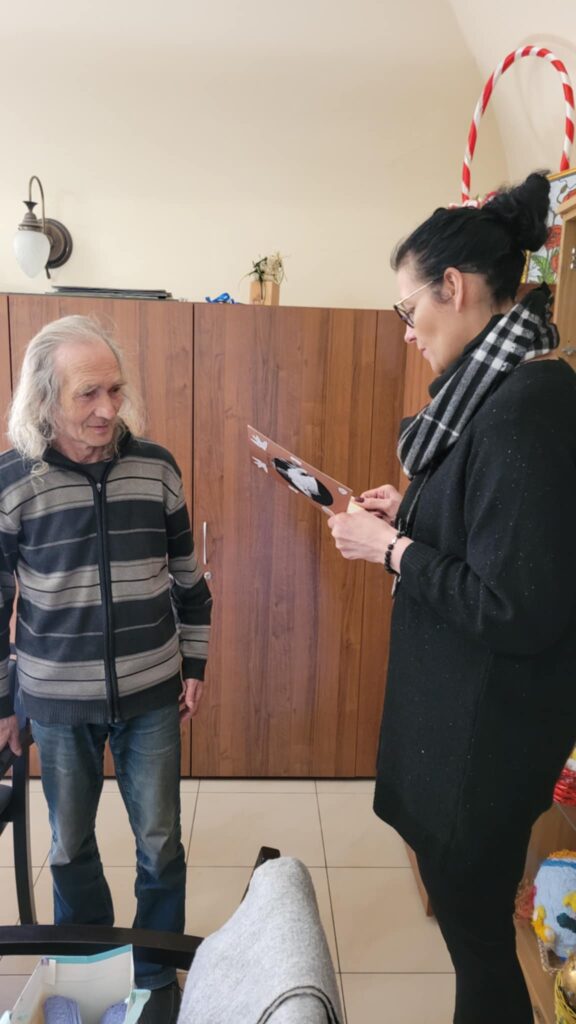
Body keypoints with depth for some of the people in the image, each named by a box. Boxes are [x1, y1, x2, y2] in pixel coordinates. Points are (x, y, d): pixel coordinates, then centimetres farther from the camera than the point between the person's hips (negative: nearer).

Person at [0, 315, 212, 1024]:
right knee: (70, 846, 18)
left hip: (151, 696, 1)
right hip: (57, 702, -1)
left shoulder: (156, 467, -6)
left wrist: (195, 665, 7)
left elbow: (187, 577, 5)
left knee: (160, 842, 12)